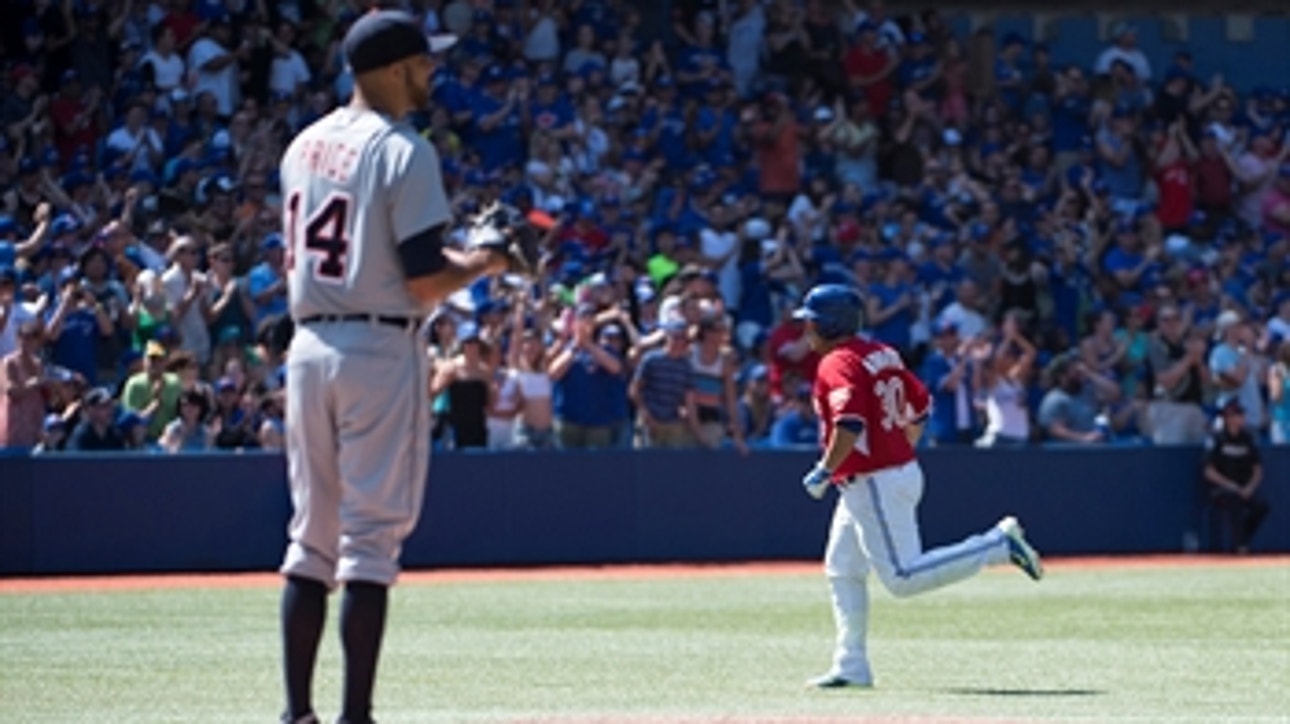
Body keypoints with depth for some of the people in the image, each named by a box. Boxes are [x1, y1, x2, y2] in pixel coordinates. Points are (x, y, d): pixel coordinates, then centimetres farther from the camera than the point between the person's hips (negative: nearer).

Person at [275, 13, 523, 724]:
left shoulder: (304, 146, 12)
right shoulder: (402, 151, -11)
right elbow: (423, 280, -17)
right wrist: (482, 261, 3)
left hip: (308, 347, 7)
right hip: (379, 352, -7)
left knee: (312, 536, 12)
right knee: (370, 538, -4)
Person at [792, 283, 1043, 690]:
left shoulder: (837, 365, -16)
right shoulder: (882, 355, 12)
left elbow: (850, 425, -29)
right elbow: (920, 406, 17)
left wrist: (824, 472, -21)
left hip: (874, 484, -10)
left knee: (903, 577, -10)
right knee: (842, 569, 14)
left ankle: (997, 545, -11)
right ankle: (851, 666, 15)